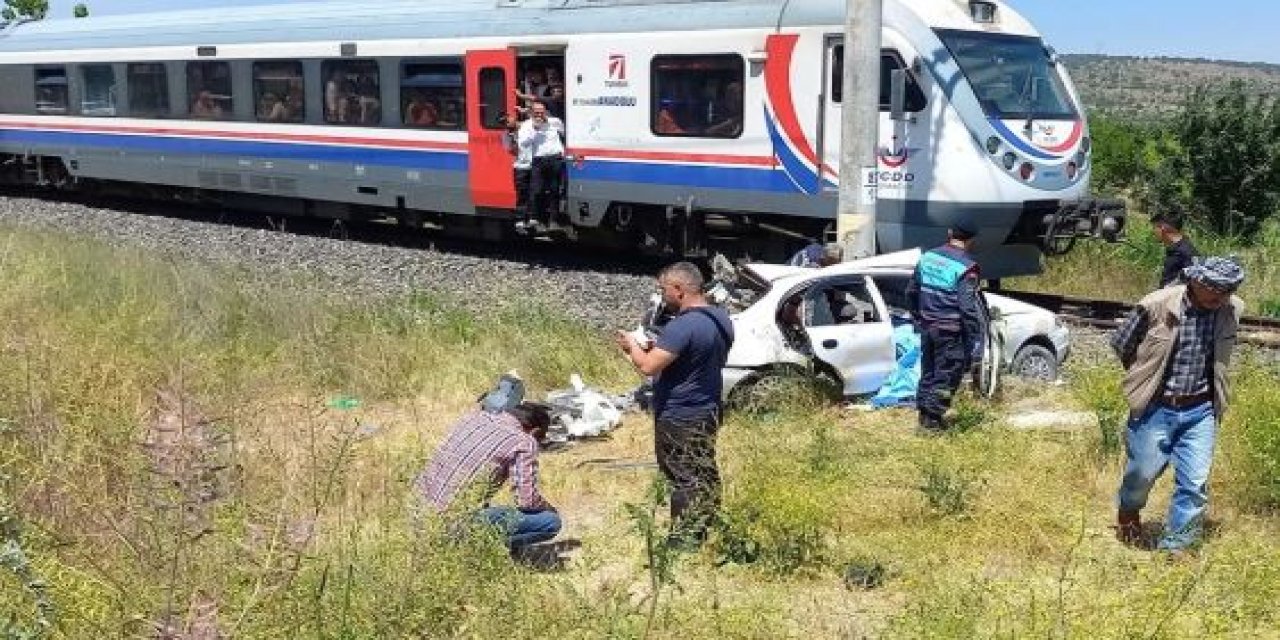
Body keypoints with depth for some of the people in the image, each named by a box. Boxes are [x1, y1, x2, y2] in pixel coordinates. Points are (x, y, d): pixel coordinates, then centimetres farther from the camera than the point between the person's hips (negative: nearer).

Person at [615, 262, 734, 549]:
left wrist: (632, 346, -8)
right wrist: (660, 348, 10)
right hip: (708, 412, 9)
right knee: (705, 475, 17)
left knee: (683, 481, 1)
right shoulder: (721, 318, 5)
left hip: (679, 418, -9)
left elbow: (648, 366, -27)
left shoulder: (682, 326, -25)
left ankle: (683, 544, 9)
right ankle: (703, 533, 29)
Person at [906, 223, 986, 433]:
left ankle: (924, 413, 27)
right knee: (947, 375, 4)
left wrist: (919, 317, 27)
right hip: (951, 331, -7)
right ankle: (933, 419, 6)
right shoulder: (965, 267, -17)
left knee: (928, 371, 18)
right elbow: (969, 307, -20)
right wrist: (976, 340, -16)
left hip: (927, 327, 7)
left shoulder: (927, 258, 4)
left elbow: (911, 292, 14)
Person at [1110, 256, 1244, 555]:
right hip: (1156, 408, -3)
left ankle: (1175, 547, 15)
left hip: (1199, 411, 3)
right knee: (1142, 473, 10)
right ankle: (1128, 510, 42)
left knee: (1195, 484, 0)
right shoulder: (1157, 305, -19)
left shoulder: (1232, 309, -7)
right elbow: (1121, 343, -2)